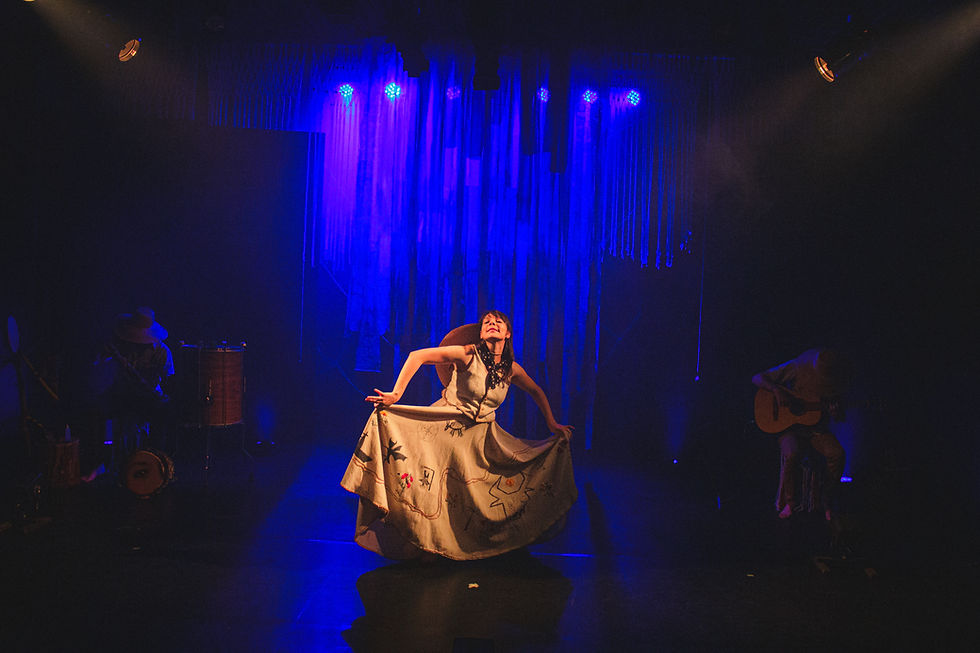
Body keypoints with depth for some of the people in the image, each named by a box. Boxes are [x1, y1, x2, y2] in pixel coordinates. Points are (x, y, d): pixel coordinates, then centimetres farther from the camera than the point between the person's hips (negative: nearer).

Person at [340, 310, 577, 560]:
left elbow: (537, 392, 19)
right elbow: (417, 356, -19)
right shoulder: (467, 354, -15)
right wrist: (396, 394, -25)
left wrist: (552, 424, 18)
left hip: (482, 436, 5)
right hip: (446, 428, -4)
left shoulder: (512, 369, 0)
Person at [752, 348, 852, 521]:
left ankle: (827, 500, -3)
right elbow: (757, 378, -9)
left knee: (837, 453, -25)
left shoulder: (834, 379, -1)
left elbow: (839, 417, 11)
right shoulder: (796, 369, -11)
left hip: (817, 428, 3)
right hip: (791, 426, -3)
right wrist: (776, 390, -26)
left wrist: (836, 413, -15)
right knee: (791, 454, -33)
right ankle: (790, 501, -9)